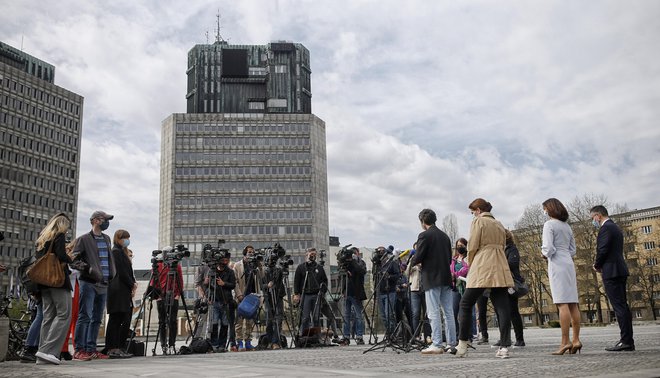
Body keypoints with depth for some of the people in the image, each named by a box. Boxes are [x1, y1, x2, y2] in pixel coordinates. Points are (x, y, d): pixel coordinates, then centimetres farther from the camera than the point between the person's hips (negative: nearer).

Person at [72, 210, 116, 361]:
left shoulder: (106, 239, 17)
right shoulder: (84, 239, -1)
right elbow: (74, 259, -6)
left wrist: (111, 274, 13)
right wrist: (87, 268, -20)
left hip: (103, 284, 7)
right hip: (89, 283, -7)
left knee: (97, 319, 8)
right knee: (85, 316, -8)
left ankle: (91, 349, 14)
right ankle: (79, 350, -2)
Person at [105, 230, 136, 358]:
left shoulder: (122, 252, 22)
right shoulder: (116, 252, -7)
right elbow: (122, 273, -14)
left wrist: (133, 284, 3)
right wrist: (132, 284, -5)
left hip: (124, 291, 10)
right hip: (119, 291, -10)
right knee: (116, 320, -8)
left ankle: (114, 349, 10)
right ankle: (114, 349, -7)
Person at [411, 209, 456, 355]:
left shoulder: (424, 235, -9)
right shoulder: (445, 236, 13)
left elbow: (418, 257, -12)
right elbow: (449, 258, 15)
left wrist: (412, 262, 8)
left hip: (432, 279, -7)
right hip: (446, 278, 7)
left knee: (434, 313, -5)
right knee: (448, 312, 8)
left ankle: (436, 345, -5)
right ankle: (451, 344, 10)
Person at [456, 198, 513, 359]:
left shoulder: (478, 221, -1)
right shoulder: (499, 224, 20)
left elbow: (472, 246, -6)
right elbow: (501, 246, 18)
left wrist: (470, 263, 9)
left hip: (482, 267, -6)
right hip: (500, 269, 7)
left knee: (466, 304, 2)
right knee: (502, 306, 1)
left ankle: (462, 345, 2)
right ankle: (504, 347, -4)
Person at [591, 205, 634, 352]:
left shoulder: (606, 228, -11)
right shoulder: (616, 228, 21)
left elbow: (603, 250, -18)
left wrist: (597, 265, -1)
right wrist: (600, 265, 13)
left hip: (611, 272, -10)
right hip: (620, 270, 10)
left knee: (619, 306, -10)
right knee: (622, 306, 9)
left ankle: (626, 341, -10)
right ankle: (628, 341, 12)